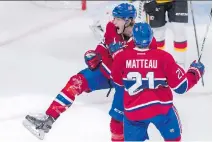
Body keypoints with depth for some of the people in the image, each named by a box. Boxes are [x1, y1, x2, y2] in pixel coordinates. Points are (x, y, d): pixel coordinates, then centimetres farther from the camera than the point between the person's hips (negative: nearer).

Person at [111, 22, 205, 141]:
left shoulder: (122, 57, -9)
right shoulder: (163, 57, -12)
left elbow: (118, 83, 9)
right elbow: (181, 86, -8)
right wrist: (195, 73, 12)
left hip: (134, 111, 1)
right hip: (161, 108, -1)